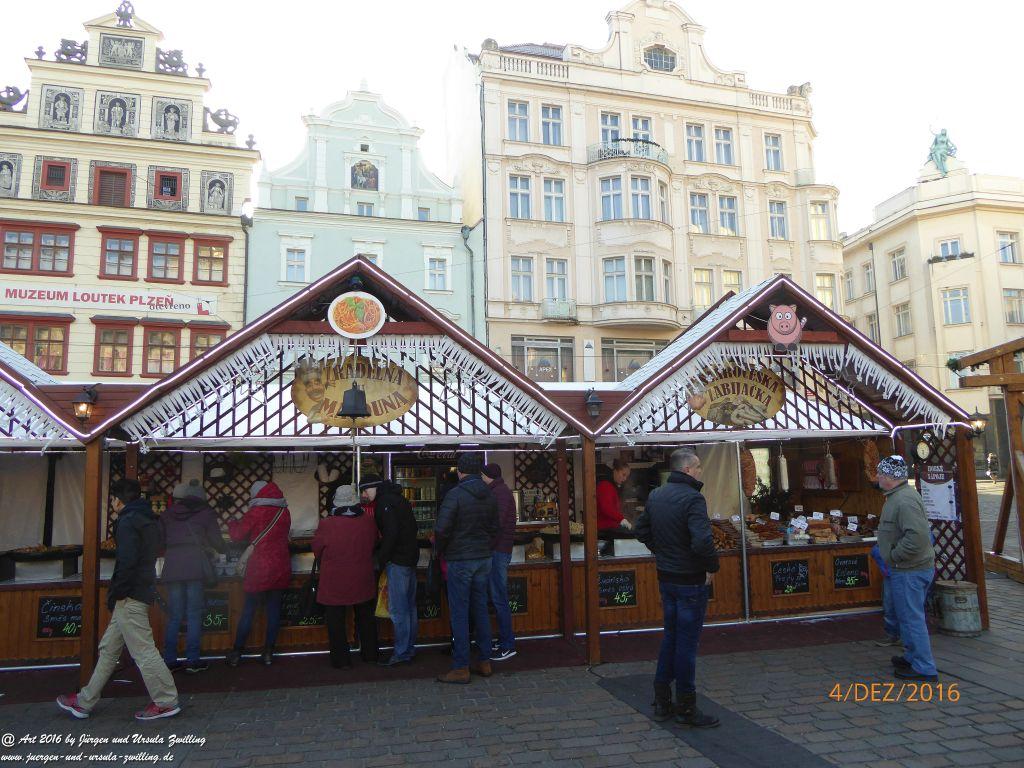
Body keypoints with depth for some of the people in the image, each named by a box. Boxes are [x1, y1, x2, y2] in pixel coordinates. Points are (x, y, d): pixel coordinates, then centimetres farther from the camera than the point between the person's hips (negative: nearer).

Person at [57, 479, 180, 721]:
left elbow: (126, 562, -21)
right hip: (141, 592, 10)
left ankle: (166, 702, 0)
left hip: (130, 597, -10)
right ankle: (85, 701, 29)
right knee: (108, 648, 18)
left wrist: (115, 594, -11)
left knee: (143, 650, -5)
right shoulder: (149, 520, 17)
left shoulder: (128, 521, -12)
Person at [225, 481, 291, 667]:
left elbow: (237, 535, -4)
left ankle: (237, 652, 13)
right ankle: (268, 652, 12)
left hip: (259, 569, -3)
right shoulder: (285, 512, 5)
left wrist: (233, 524, 16)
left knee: (248, 610, 7)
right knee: (274, 610, 8)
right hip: (280, 569, 3)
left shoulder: (256, 512, -8)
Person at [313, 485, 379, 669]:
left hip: (335, 583, -3)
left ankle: (342, 660, 15)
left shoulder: (326, 525, -18)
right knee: (366, 618, 20)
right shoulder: (368, 521, -8)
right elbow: (374, 544, 9)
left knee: (336, 622, 10)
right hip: (363, 582, 4)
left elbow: (317, 551, -4)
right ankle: (370, 653, 31)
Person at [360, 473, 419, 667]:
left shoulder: (385, 502, -12)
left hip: (398, 560, -10)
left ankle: (401, 653, 2)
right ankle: (409, 648, 21)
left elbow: (391, 533, -20)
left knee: (398, 609, -4)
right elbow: (411, 527, 18)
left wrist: (381, 560, -11)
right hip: (411, 557, 10)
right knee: (409, 606, 14)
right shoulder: (397, 499, 17)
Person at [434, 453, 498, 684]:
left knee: (459, 613, 0)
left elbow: (441, 529, -18)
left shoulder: (455, 494, -15)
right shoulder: (488, 495, 5)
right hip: (484, 559, 6)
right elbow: (494, 528, 12)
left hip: (460, 560, -6)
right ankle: (485, 662, 20)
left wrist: (440, 551, -2)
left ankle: (461, 668, 5)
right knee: (481, 609, 14)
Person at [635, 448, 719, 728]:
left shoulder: (655, 495, 5)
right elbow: (702, 541, -30)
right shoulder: (692, 498, -21)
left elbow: (641, 530, 15)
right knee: (687, 642, 4)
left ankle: (662, 701, 27)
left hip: (665, 576, 8)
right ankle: (686, 708, 16)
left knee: (670, 636, 19)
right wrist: (712, 566, -14)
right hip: (691, 579, -8)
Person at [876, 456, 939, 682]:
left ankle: (924, 669, 9)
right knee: (908, 616, 21)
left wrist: (893, 556, -21)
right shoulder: (899, 495, 10)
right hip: (908, 569, 11)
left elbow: (917, 536, -33)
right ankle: (912, 657, 35)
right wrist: (893, 555, 16)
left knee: (911, 618, 0)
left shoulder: (904, 500, -24)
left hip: (909, 571, -11)